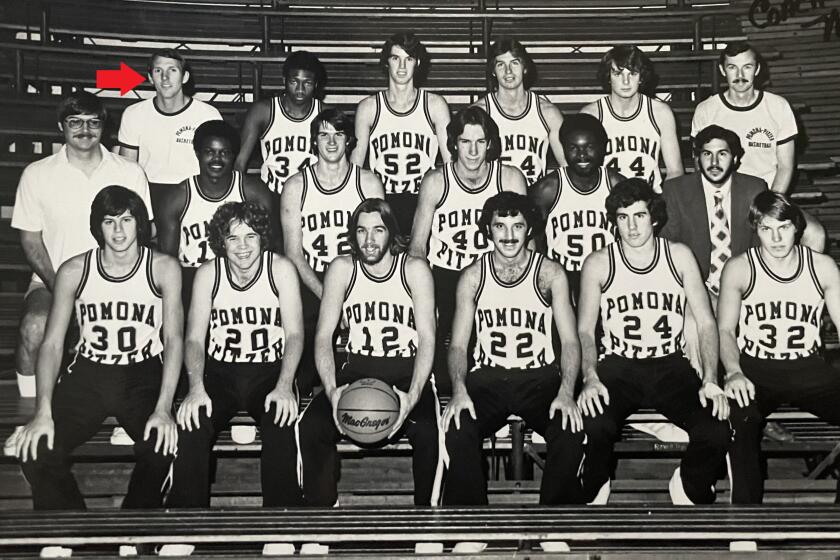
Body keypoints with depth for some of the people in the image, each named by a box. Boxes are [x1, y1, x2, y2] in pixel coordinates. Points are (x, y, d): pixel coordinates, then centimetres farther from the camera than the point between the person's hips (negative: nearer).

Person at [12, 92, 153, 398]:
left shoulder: (131, 174, 3)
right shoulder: (36, 174, 2)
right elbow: (31, 240, 3)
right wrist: (56, 286, -12)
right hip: (53, 280, 0)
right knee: (34, 328, -30)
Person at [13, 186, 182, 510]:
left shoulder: (163, 268, -6)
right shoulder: (74, 271, -1)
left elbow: (173, 339, -10)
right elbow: (52, 343, -2)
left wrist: (163, 409, -22)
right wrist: (43, 412, -14)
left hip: (143, 375, -2)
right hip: (88, 374, 2)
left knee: (161, 447, -29)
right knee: (35, 452, -18)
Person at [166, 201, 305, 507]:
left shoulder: (280, 269, -3)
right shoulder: (208, 273, 1)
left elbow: (294, 333, -6)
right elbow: (195, 338, -2)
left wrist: (284, 386, -22)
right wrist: (196, 388, -20)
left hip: (270, 371, -1)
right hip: (219, 373, 1)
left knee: (281, 428, -31)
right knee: (191, 428, -27)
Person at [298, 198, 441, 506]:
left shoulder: (414, 269, -3)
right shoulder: (342, 268, 2)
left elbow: (427, 337, -9)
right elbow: (324, 335, -2)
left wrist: (413, 396, -25)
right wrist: (332, 390, -20)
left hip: (408, 371, -2)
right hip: (357, 369, 2)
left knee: (427, 431, -32)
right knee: (311, 426, -24)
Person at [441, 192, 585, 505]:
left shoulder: (550, 274, 1)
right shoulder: (472, 277, 4)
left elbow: (570, 340, -1)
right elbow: (458, 344, 3)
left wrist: (566, 393, -19)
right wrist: (459, 391, -17)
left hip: (540, 377, 0)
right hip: (487, 378, 1)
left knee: (570, 431, -29)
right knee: (458, 430, -28)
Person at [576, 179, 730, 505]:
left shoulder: (679, 256, 4)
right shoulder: (598, 264, 2)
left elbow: (706, 322, 3)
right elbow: (585, 329, 0)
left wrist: (710, 380, -11)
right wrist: (590, 378, -18)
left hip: (670, 365, 1)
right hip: (618, 367, -1)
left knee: (716, 432, -25)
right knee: (594, 426, -33)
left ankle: (689, 485, 10)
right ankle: (593, 492, 1)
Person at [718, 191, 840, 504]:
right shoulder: (739, 269, 1)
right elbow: (725, 329, 1)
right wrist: (734, 372, -18)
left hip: (808, 369, 3)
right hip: (754, 369, -2)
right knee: (740, 419, -35)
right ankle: (746, 505, -20)